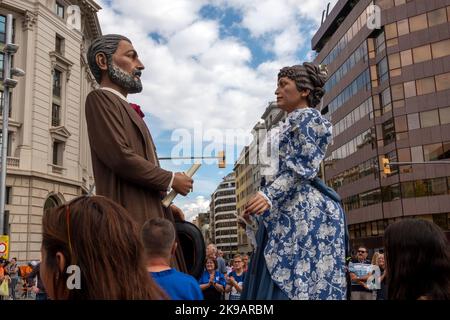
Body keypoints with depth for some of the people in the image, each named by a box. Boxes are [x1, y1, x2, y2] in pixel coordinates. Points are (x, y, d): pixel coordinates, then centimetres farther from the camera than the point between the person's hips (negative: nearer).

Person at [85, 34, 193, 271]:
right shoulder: (100, 99, -5)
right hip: (132, 220, -9)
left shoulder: (126, 108, 23)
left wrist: (164, 204, 14)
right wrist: (171, 180, -7)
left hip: (149, 216, 9)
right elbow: (121, 157, -18)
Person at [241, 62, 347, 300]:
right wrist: (261, 199, 22)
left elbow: (301, 167, -15)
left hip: (300, 209, -9)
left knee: (289, 282, -11)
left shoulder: (306, 117, -3)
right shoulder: (290, 123, 24)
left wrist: (268, 196, -26)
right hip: (284, 211, 9)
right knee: (272, 281, 6)